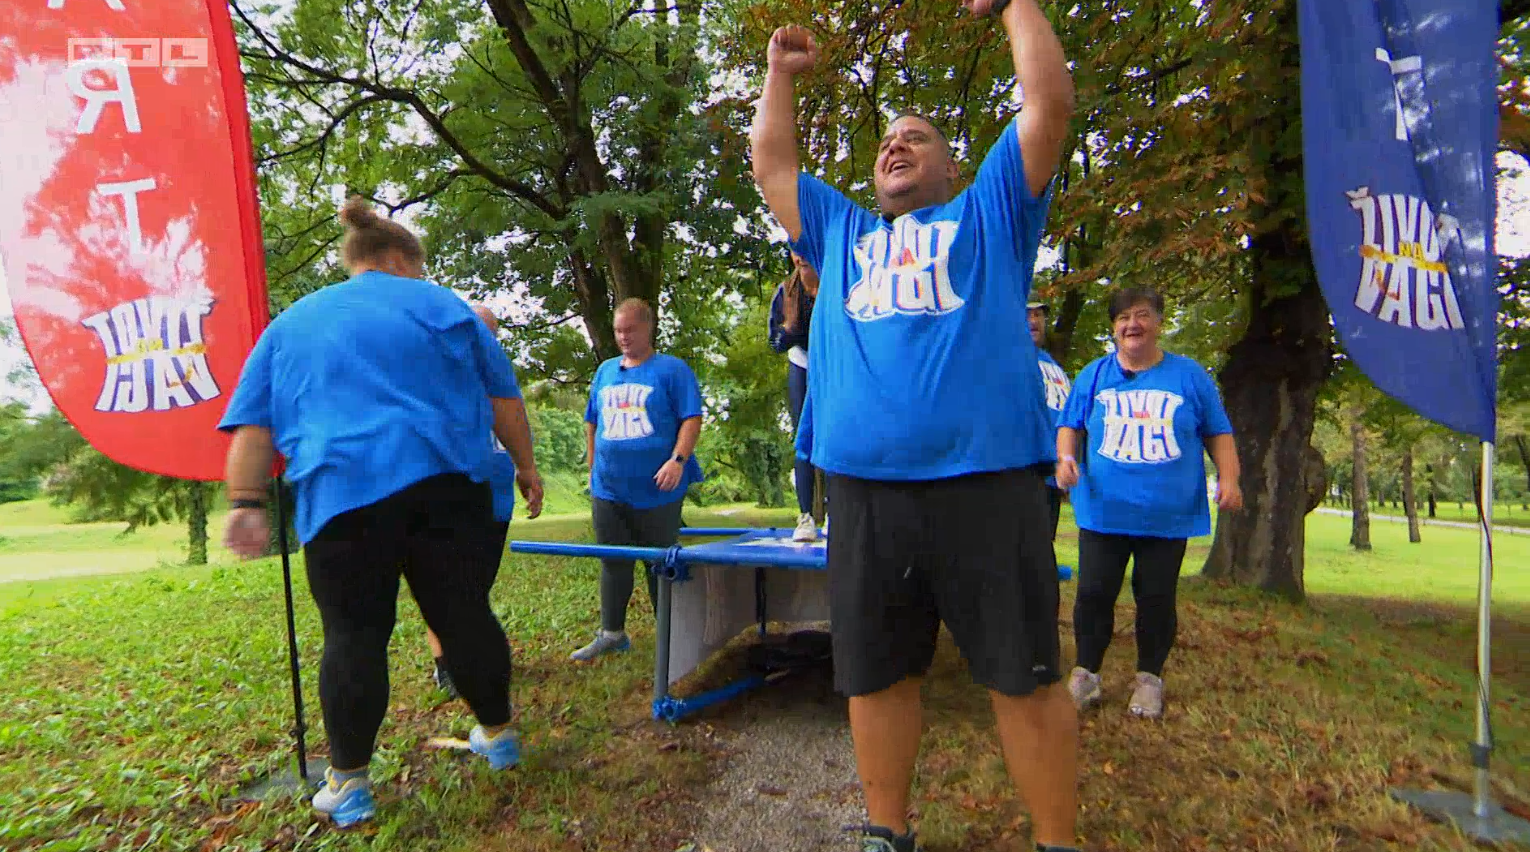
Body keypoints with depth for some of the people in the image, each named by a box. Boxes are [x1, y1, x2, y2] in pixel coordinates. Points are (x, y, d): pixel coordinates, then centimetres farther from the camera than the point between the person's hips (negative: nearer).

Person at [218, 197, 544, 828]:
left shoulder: (289, 324, 19)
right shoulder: (440, 305, 14)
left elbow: (252, 424, 11)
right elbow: (503, 397, 12)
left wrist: (247, 504, 8)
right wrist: (525, 466, 20)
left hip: (341, 498, 1)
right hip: (448, 487, 0)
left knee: (354, 636, 7)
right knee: (465, 614, 10)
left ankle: (348, 784, 16)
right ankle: (497, 736, 27)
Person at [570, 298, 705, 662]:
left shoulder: (672, 369, -2)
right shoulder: (606, 371, 14)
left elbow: (692, 418, -8)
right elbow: (592, 422, 21)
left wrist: (678, 459, -19)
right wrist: (593, 468, 17)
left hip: (657, 489, -5)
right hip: (608, 489, 5)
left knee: (661, 563, 6)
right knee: (613, 562, 11)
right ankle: (611, 632, 21)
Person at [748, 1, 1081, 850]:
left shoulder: (989, 214, 17)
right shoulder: (840, 233, 26)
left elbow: (1050, 102, 12)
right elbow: (771, 161, 31)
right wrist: (781, 70, 37)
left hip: (984, 479, -3)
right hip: (862, 488, 4)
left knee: (1025, 675, 3)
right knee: (874, 674, 10)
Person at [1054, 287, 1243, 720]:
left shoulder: (1190, 375, 7)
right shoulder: (1094, 375, 8)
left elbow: (1217, 433, 10)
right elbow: (1069, 425, 12)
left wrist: (1228, 477, -4)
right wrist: (1066, 457, -8)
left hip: (1168, 515, 0)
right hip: (1102, 511, 0)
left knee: (1157, 599, 7)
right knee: (1094, 594, 2)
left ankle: (1150, 677, 25)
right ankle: (1086, 672, 19)